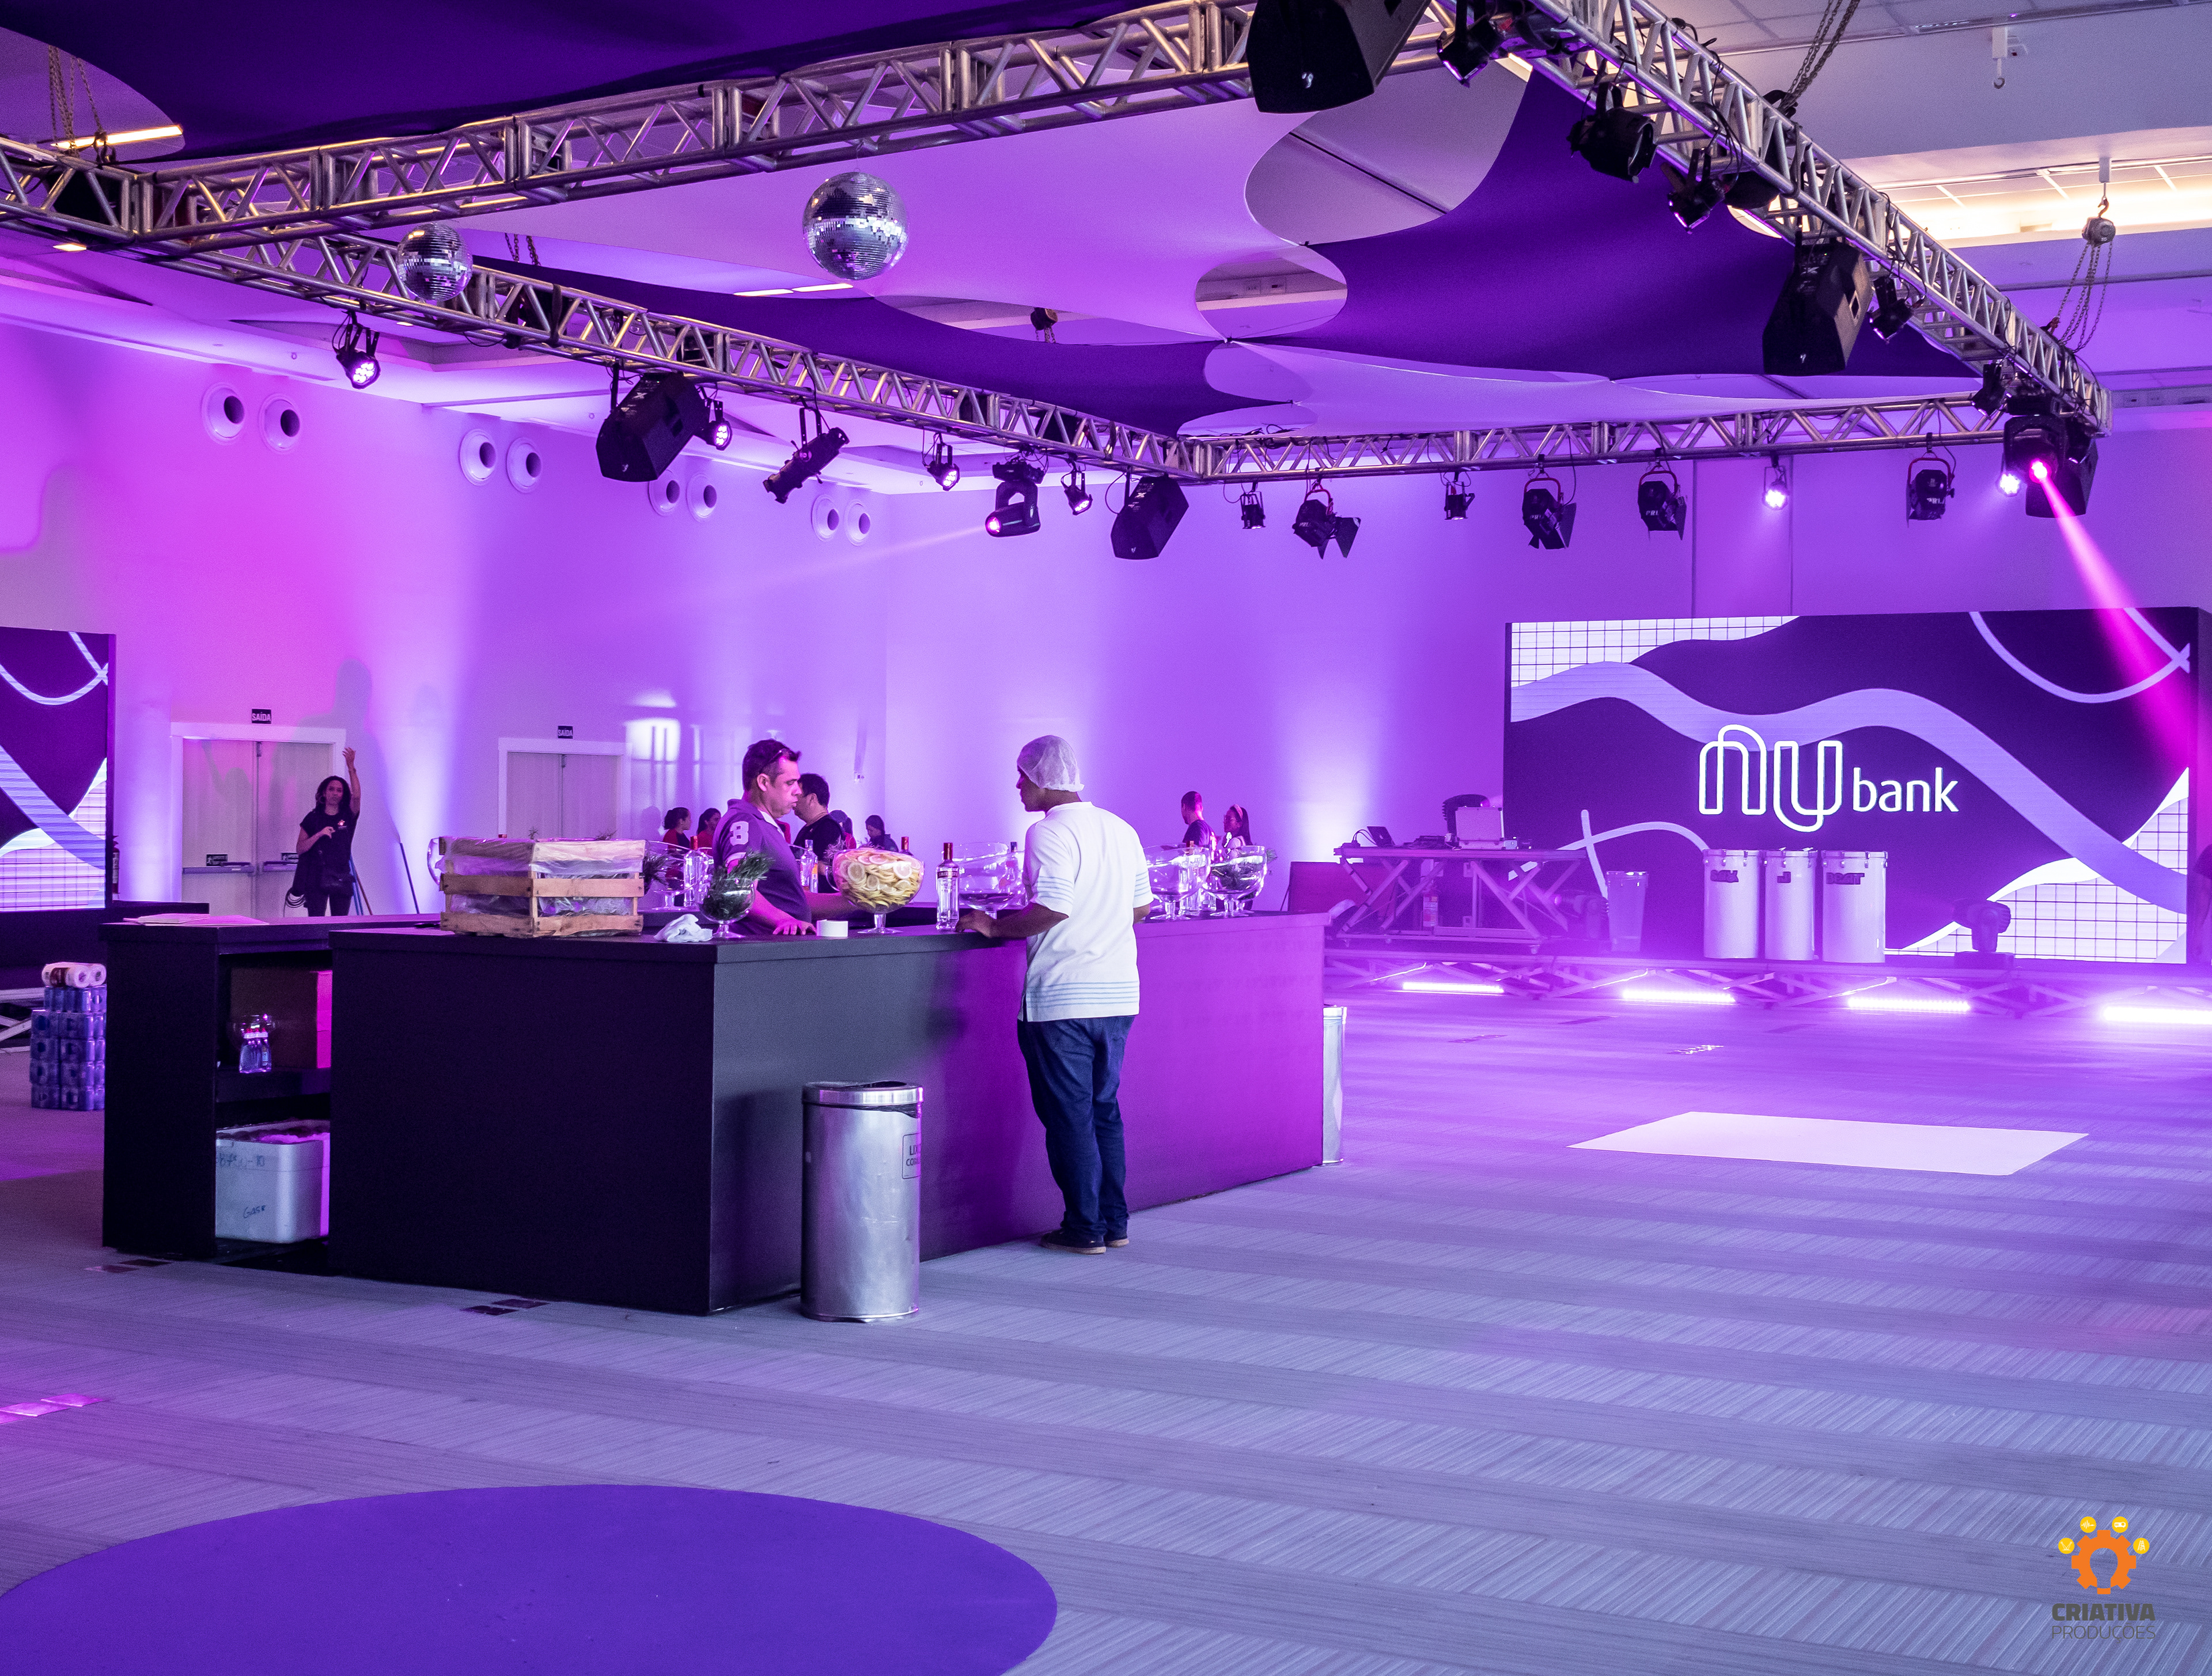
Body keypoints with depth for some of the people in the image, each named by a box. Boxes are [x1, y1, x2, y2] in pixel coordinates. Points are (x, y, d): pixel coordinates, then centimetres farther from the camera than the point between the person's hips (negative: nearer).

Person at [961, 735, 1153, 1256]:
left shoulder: (1050, 833, -12)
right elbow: (1143, 906, 14)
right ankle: (1114, 1222, 18)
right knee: (1103, 1108, 16)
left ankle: (1085, 1228, 4)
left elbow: (1052, 909, -22)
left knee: (1068, 1114, 1)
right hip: (1118, 993, 7)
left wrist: (995, 926, -10)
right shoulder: (1121, 829, 11)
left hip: (1061, 997, -7)